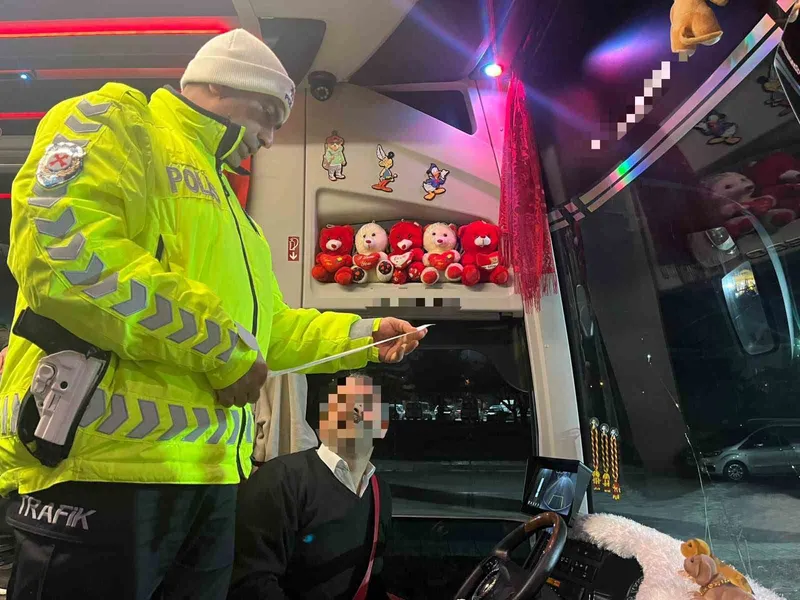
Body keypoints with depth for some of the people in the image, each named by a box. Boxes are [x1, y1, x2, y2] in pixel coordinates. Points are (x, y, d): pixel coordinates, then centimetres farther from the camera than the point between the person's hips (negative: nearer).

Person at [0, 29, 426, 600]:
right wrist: (222, 347, -16)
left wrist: (363, 334, 19)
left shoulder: (221, 200, 25)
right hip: (103, 459, -8)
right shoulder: (118, 119, 0)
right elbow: (61, 243, -21)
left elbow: (267, 325, 27)